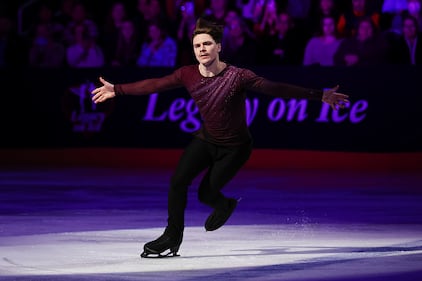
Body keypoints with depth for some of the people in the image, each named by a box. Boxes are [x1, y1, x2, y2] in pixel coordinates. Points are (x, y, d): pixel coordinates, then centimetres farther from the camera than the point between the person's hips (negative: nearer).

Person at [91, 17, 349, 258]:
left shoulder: (238, 77, -25)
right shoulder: (188, 75, -12)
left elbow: (276, 89, -26)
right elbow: (155, 85, -4)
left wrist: (319, 95, -30)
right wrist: (117, 90, -3)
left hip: (235, 147, -4)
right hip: (206, 139, 4)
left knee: (206, 194, -7)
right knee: (178, 180, -13)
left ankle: (227, 204, 32)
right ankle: (172, 238, 4)